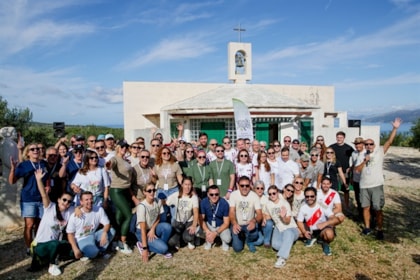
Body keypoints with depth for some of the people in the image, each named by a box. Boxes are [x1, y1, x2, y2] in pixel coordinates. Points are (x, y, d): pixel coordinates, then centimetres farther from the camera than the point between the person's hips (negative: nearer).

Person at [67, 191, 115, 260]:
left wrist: (104, 233, -33)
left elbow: (107, 224, -9)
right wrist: (75, 249, -18)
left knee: (111, 230, -22)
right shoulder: (75, 216, -12)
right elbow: (70, 234, -6)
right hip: (82, 239, -4)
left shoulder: (99, 210, -8)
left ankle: (100, 250, -5)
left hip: (94, 235, 4)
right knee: (92, 252, -34)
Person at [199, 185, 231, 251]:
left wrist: (215, 233, -30)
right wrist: (207, 231, -30)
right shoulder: (203, 202, -19)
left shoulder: (224, 203, -23)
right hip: (208, 225, 2)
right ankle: (209, 240, 8)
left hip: (221, 226, -2)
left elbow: (226, 223, -17)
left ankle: (224, 242, 10)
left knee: (227, 239, -30)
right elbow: (201, 219, -13)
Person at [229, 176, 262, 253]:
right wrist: (234, 224, -41)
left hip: (249, 224, 0)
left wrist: (254, 221, -41)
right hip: (237, 224, 0)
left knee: (254, 234, -32)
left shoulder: (254, 196, -11)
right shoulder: (233, 195, -12)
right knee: (237, 248, -15)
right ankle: (241, 237, 21)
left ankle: (249, 241, 6)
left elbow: (259, 214, -17)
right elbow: (231, 212, -19)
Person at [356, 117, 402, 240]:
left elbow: (389, 141, -10)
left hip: (376, 186, -3)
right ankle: (367, 227, 25)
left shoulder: (379, 152, 1)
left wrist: (395, 128, -20)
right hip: (364, 186, 3)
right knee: (366, 207, 12)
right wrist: (365, 161, -12)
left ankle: (380, 230, 14)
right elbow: (357, 170, 1)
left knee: (378, 209, 1)